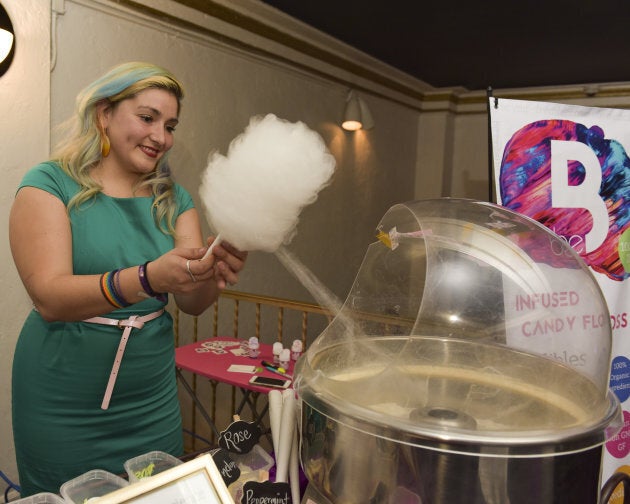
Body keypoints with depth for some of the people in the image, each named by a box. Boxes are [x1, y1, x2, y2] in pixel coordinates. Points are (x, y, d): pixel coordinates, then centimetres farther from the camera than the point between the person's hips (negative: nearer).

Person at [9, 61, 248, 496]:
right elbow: (49, 297, -20)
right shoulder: (52, 184, -9)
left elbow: (191, 302, -4)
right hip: (62, 411, -3)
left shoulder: (173, 199, 3)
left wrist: (216, 274, -27)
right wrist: (148, 278, -35)